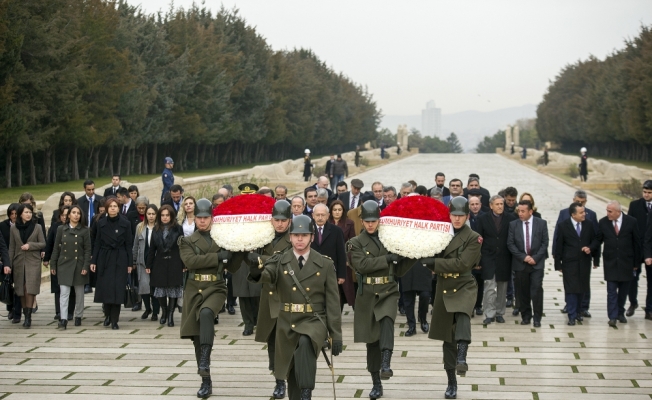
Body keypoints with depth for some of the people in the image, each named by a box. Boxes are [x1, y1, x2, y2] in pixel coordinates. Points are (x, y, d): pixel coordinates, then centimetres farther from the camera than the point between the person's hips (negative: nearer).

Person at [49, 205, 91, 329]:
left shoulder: (84, 230, 0)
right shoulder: (61, 229, 4)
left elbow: (87, 250, -2)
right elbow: (56, 249, 7)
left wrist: (86, 266, -10)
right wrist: (52, 265, 5)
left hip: (79, 265, 0)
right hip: (64, 264, 0)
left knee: (79, 292, 9)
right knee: (64, 292, -8)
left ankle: (78, 316, 22)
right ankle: (63, 318, -13)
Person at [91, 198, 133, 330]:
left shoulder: (125, 224, -1)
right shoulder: (100, 223, 3)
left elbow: (129, 245, 0)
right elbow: (97, 243, 5)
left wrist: (130, 263, -3)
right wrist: (93, 261, 0)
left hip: (120, 260, -1)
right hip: (104, 259, 1)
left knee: (117, 289, -4)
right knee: (105, 288, 0)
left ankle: (114, 320, 1)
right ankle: (107, 315, 21)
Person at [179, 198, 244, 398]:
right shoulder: (187, 241, 6)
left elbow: (233, 267, 9)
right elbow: (190, 260, -14)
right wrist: (218, 256, -16)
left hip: (216, 288, -1)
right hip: (194, 289, 1)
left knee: (206, 313, -35)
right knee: (198, 338, 2)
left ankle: (205, 361, -37)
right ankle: (206, 382, 12)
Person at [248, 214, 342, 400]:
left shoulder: (325, 264, 1)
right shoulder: (279, 261, 2)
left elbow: (333, 302, 0)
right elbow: (266, 275, -20)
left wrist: (336, 335, -3)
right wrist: (256, 272, -46)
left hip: (314, 321, -2)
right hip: (287, 324, 2)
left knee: (305, 344, -35)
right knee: (293, 376, 10)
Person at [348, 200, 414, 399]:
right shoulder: (356, 243, 3)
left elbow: (399, 270, 12)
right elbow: (362, 264, -16)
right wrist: (387, 258, -17)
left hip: (388, 291, 0)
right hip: (367, 294, 0)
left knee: (386, 321, -31)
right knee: (372, 339, 5)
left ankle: (385, 364, -45)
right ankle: (376, 384, 16)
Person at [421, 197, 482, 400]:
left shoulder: (473, 238, -6)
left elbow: (461, 264, -17)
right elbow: (431, 257, 7)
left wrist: (434, 263, -19)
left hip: (464, 286, -4)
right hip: (444, 289, 4)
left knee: (462, 315, -38)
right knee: (448, 338, 9)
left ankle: (461, 357, -52)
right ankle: (452, 383, 19)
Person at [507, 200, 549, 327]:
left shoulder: (541, 223, 1)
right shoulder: (513, 224, 2)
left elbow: (544, 243, 1)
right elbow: (510, 244, 0)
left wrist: (535, 258, -9)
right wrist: (523, 257, -9)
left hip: (537, 263, -1)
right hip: (520, 263, 1)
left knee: (537, 289, -8)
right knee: (522, 291, 5)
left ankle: (537, 318, 1)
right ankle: (525, 316, 17)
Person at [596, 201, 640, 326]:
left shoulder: (631, 221, -5)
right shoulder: (603, 222, -2)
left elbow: (636, 243, 0)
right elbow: (598, 240, 4)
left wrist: (636, 263, 1)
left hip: (626, 262, 0)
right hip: (610, 262, 0)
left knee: (624, 290, 10)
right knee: (612, 290, -5)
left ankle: (620, 313, 25)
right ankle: (612, 317, -4)